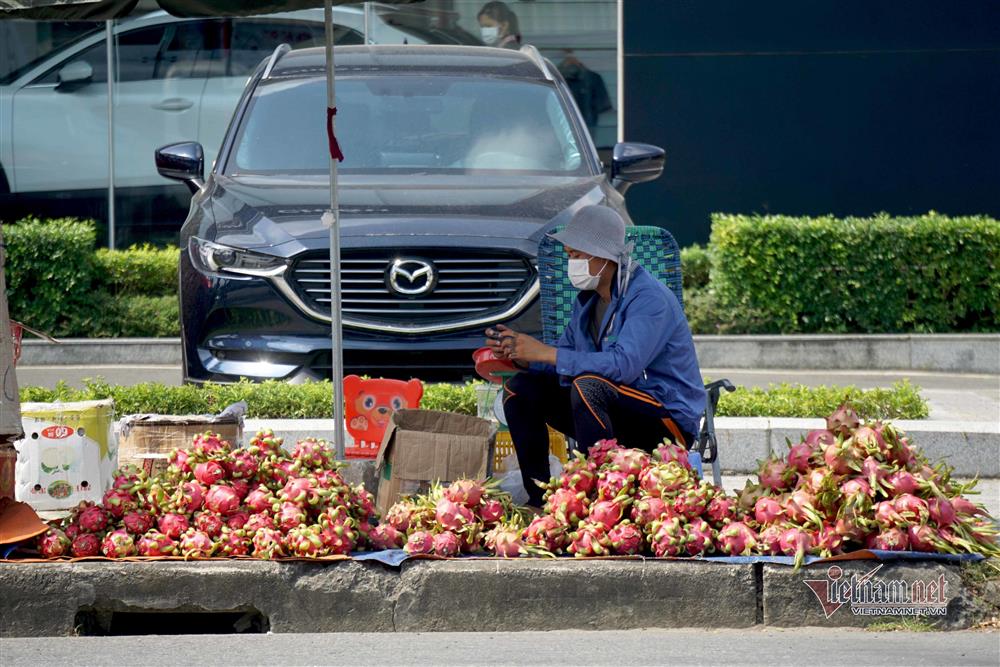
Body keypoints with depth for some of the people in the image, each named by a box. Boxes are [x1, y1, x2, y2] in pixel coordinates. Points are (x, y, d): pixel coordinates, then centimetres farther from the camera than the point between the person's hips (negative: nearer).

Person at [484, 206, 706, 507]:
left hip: (671, 419, -9)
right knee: (520, 388, 0)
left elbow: (624, 364, -33)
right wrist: (521, 356, -9)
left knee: (589, 386, -35)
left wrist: (547, 353, -30)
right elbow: (562, 364, 13)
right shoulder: (587, 300, 10)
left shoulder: (649, 298, -18)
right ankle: (539, 499, -3)